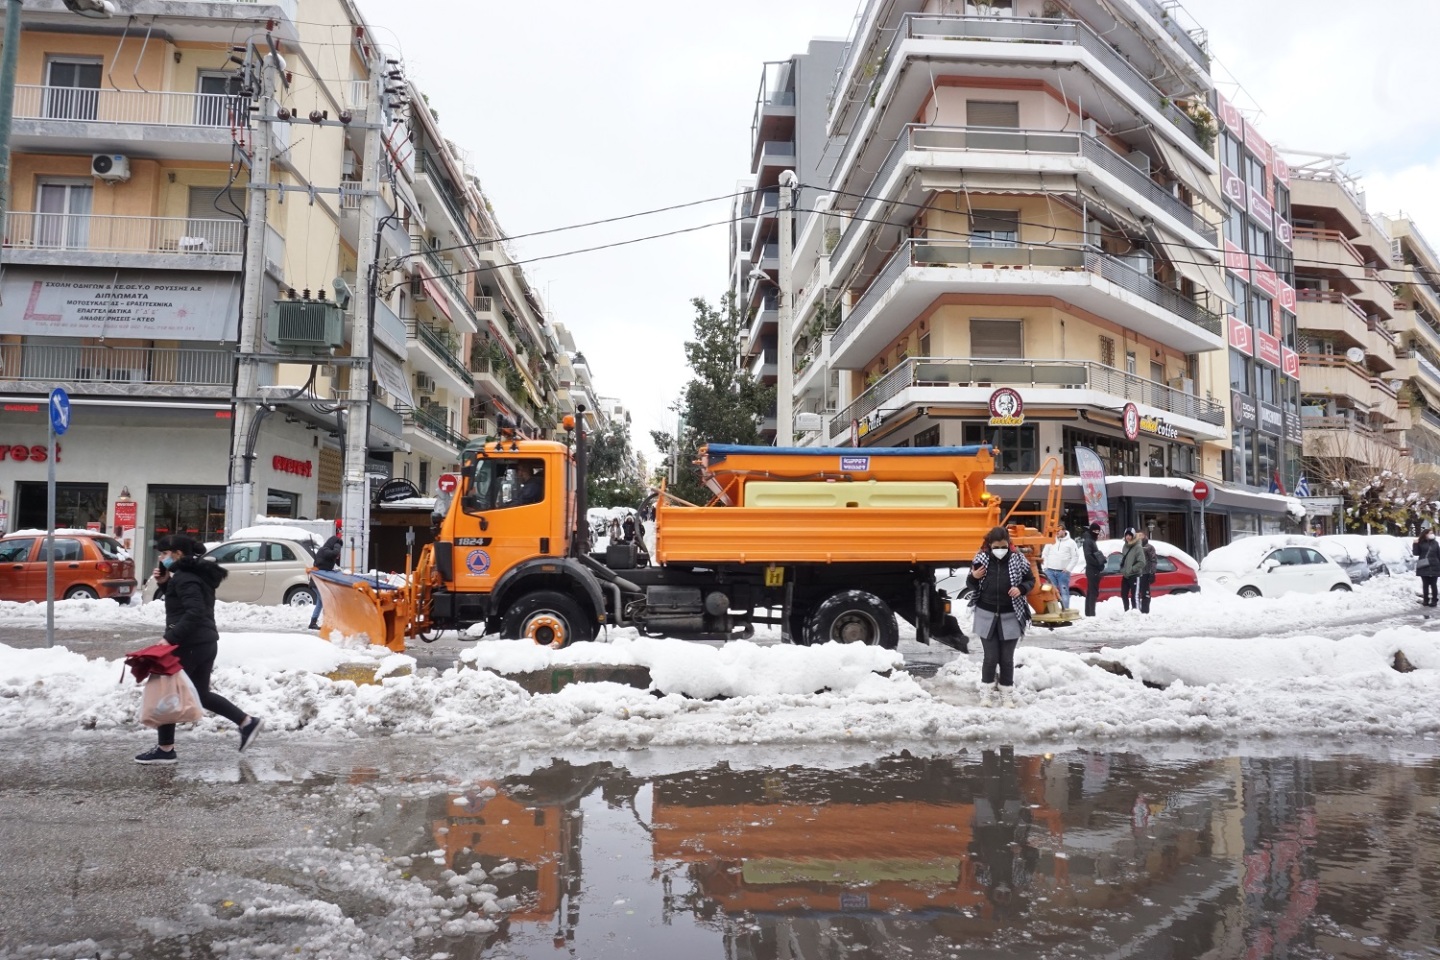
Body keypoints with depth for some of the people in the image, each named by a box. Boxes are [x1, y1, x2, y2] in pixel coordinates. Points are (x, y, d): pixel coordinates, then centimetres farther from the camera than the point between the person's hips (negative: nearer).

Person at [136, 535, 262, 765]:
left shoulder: (185, 578, -16)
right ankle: (247, 722, 15)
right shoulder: (195, 574, 15)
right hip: (205, 643, 10)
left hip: (190, 645, -10)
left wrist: (170, 638, -26)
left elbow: (194, 612, -26)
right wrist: (165, 583, 11)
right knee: (201, 694, 18)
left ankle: (165, 749, 9)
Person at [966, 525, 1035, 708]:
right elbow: (971, 585, 5)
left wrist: (1021, 589, -14)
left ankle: (1007, 693, 19)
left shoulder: (1018, 560, -7)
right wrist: (974, 577, -17)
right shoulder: (981, 559, -6)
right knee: (991, 656, 2)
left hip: (1010, 617, 0)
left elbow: (1031, 580, 6)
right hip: (987, 616, 0)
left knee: (1007, 658, 6)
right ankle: (986, 692, 17)